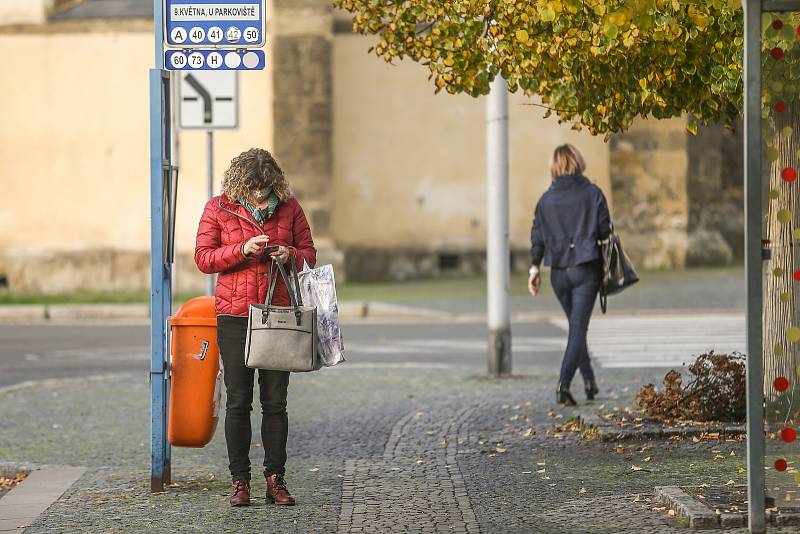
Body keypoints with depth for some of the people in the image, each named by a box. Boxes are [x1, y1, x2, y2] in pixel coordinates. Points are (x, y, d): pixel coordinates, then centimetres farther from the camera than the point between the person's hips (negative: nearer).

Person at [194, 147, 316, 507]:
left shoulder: (289, 207, 5)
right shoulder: (218, 209, 0)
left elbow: (309, 254, 11)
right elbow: (203, 258, -3)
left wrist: (291, 255, -12)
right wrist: (242, 250, -18)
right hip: (234, 316, -1)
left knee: (275, 402, 3)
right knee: (238, 402, 1)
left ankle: (275, 480, 8)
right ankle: (240, 481, 6)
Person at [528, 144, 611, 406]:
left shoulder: (546, 199, 3)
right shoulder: (592, 193, -4)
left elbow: (537, 236, 3)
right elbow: (605, 230, -5)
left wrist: (534, 268, 9)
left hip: (559, 272, 3)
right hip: (586, 269, -3)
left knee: (576, 326, 20)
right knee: (578, 329, -4)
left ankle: (589, 381, 26)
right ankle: (564, 384, -19)